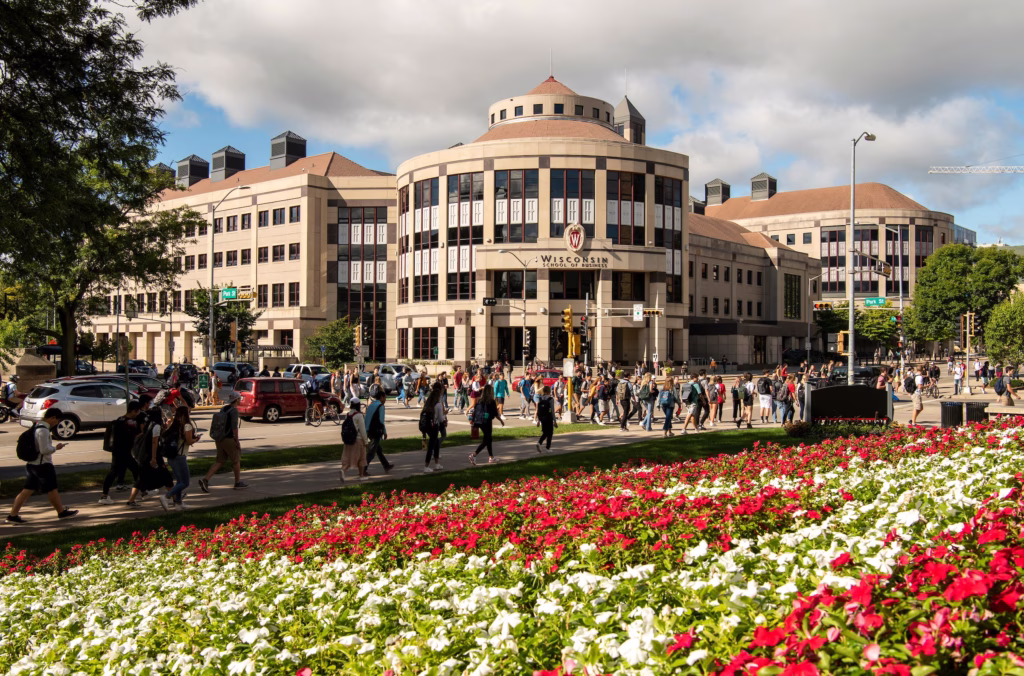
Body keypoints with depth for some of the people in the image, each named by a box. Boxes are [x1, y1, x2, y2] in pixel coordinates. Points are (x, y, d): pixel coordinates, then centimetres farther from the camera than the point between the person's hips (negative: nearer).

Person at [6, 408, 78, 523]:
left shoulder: (37, 426, 10)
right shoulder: (43, 430, -21)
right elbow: (45, 450, -24)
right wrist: (56, 448, -9)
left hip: (31, 464, 9)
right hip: (42, 465, -9)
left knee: (27, 490, 10)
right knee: (52, 490, 5)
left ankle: (12, 515, 9)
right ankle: (62, 512, 18)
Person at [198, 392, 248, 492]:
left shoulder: (223, 409, 12)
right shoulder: (234, 410, -14)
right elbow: (234, 427, -19)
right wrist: (237, 441, -15)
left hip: (219, 439, 8)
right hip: (229, 439, -8)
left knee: (219, 461, 11)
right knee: (236, 461, 8)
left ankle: (205, 480, -3)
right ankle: (238, 482, 18)